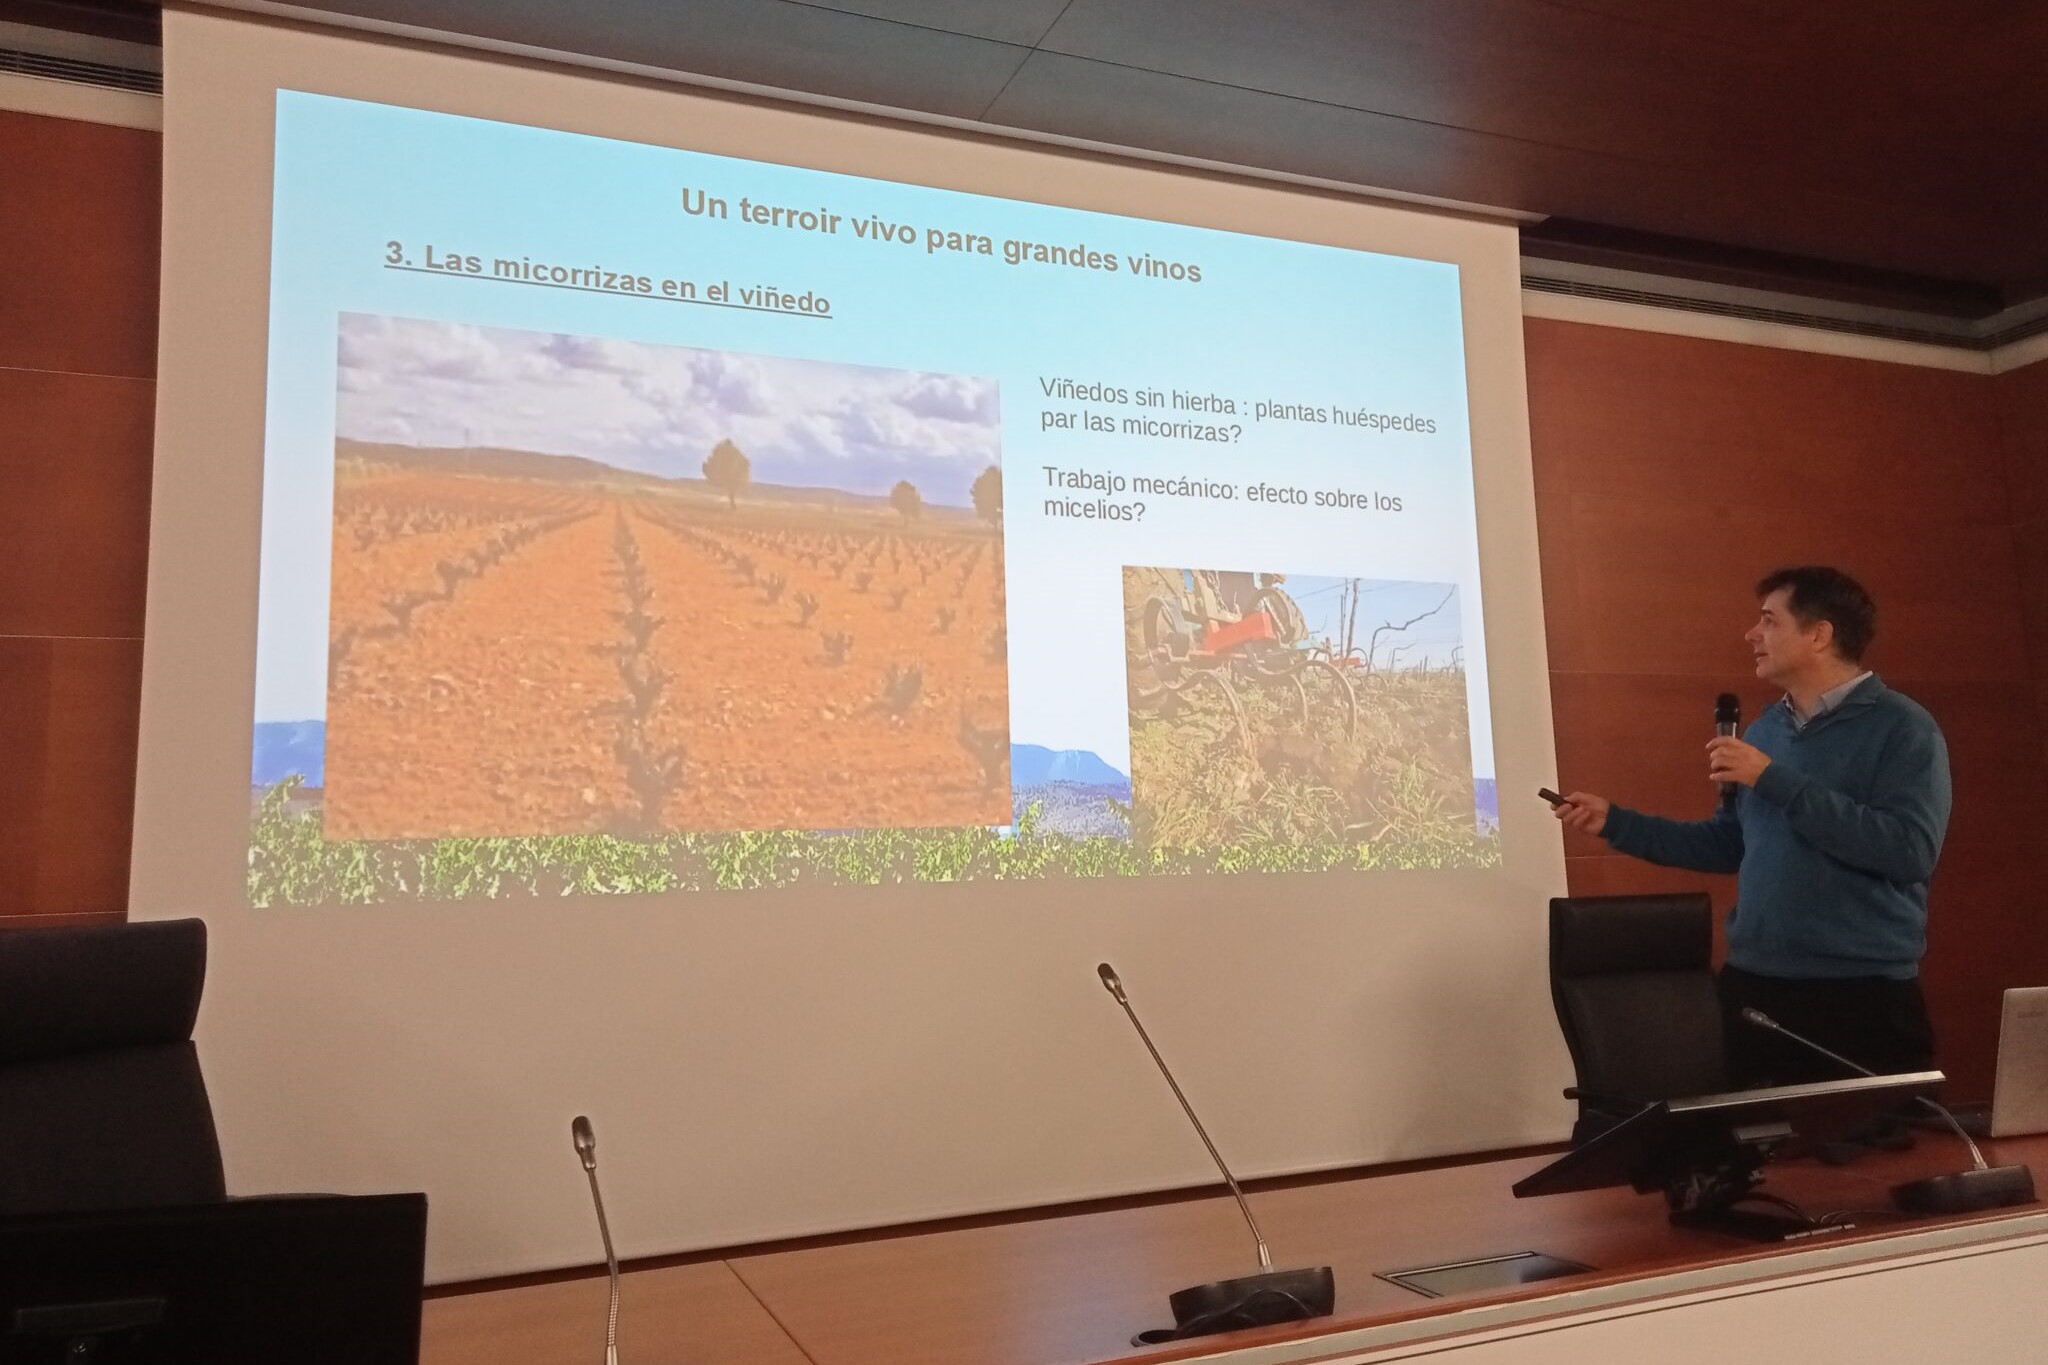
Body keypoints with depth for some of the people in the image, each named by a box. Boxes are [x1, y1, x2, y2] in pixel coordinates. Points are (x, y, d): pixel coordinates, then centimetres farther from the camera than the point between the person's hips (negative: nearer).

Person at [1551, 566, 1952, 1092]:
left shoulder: (1902, 726, -8)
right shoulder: (1765, 730, 11)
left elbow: (1910, 850, -22)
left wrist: (1775, 781, -21)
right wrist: (1614, 821, 10)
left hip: (1866, 994, -6)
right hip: (1753, 986, 6)